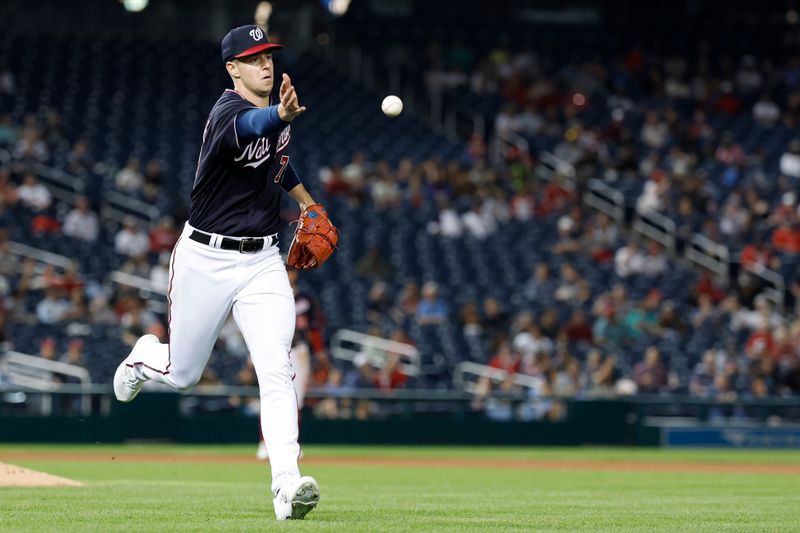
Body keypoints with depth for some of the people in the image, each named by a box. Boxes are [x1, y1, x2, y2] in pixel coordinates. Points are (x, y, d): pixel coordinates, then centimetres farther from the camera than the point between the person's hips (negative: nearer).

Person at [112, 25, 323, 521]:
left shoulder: (278, 114, 5)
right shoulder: (227, 113, -19)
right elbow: (251, 126, -46)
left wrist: (306, 199, 24)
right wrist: (280, 114, -67)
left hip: (262, 262, 4)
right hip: (206, 260, -4)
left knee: (276, 369, -16)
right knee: (182, 374, 12)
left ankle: (287, 483, -25)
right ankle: (145, 356, 49)